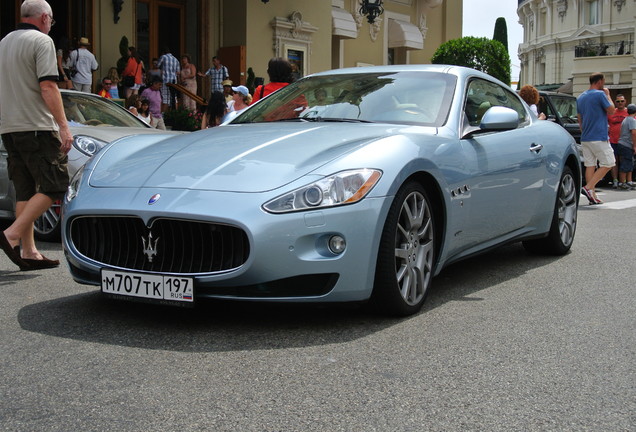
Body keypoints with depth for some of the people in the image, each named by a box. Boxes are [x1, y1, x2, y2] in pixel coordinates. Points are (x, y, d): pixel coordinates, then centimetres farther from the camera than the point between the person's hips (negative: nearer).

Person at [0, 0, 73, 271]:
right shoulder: (41, 41, -6)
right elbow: (48, 87, -16)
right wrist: (64, 126, -18)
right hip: (36, 126, -8)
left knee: (25, 190, 9)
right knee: (54, 187, -5)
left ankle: (29, 252, 7)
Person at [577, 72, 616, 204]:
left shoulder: (580, 97, 14)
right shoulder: (600, 95, -11)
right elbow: (611, 111, -3)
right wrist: (608, 95, 7)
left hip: (585, 138, 8)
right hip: (599, 138, -8)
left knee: (590, 165, 8)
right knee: (608, 164, 0)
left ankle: (592, 196, 6)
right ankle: (588, 188, -12)